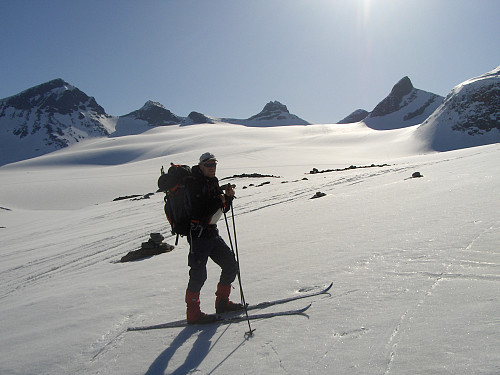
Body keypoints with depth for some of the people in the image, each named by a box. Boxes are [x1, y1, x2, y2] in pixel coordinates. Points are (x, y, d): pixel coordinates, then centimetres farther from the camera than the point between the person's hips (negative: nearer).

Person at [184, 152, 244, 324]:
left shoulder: (213, 182, 13)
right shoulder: (194, 183, -13)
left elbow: (223, 208, 16)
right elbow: (198, 212, -23)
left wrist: (228, 196, -3)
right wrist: (220, 200, -18)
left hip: (212, 233, 9)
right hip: (198, 234, -9)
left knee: (230, 265, 11)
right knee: (199, 273, -10)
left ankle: (222, 302, 25)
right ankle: (193, 313, 3)